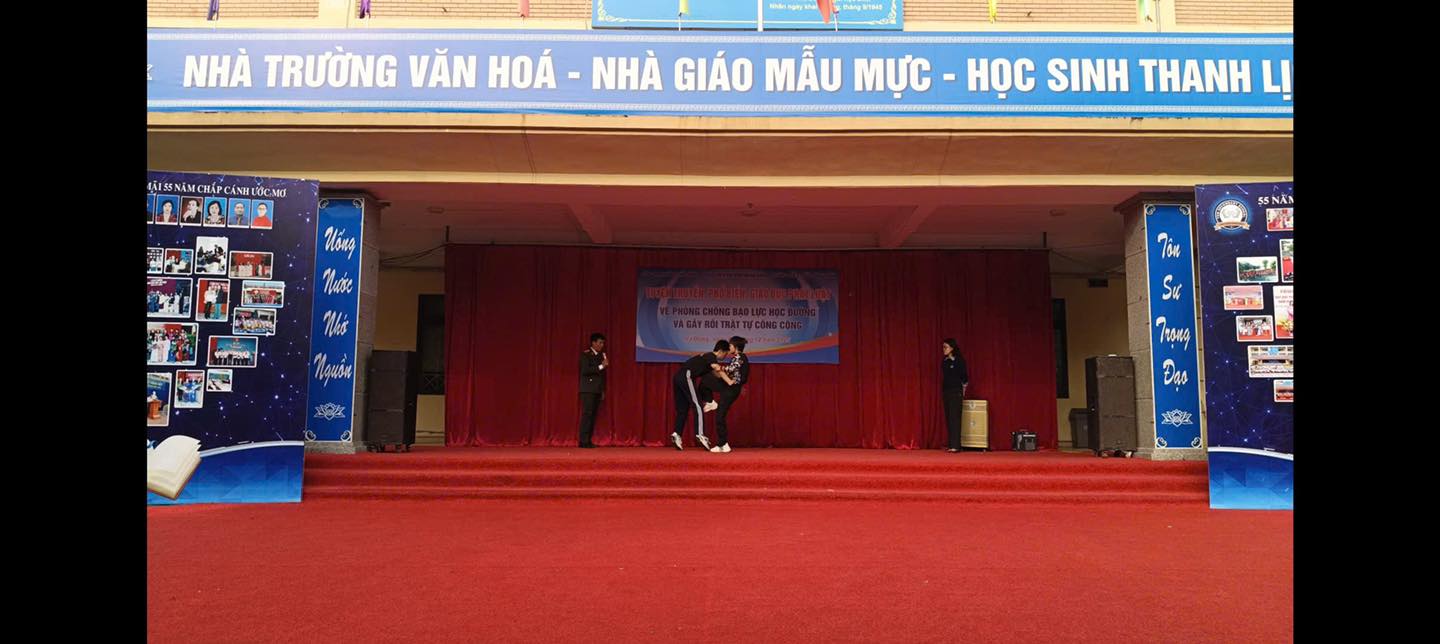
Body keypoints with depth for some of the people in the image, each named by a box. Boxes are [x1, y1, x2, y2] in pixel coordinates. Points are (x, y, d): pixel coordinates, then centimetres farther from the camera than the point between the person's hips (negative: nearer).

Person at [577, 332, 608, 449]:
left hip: (597, 390, 7)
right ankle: (583, 441, -10)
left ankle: (588, 440, 6)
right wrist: (601, 366, -19)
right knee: (587, 414, -10)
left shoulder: (601, 355, 16)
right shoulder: (585, 354, -5)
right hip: (588, 390, -7)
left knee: (593, 415, 4)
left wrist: (603, 390, 15)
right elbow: (585, 370, -18)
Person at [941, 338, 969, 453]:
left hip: (956, 392, -7)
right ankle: (950, 444, 10)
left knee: (954, 418, -10)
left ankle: (955, 446, -11)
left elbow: (964, 375, -2)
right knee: (948, 419, 6)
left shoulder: (959, 360, -8)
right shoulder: (944, 361, 10)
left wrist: (963, 386, 8)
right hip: (946, 391, 7)